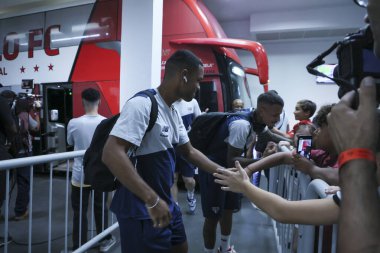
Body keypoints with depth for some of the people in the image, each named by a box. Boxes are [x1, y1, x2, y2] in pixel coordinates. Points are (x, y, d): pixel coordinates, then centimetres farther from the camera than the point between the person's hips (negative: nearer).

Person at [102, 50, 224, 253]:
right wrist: (152, 200, -34)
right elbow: (111, 154, -30)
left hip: (166, 203, 9)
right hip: (141, 209, -9)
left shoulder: (173, 113, 8)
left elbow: (189, 152, 16)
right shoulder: (142, 104, -21)